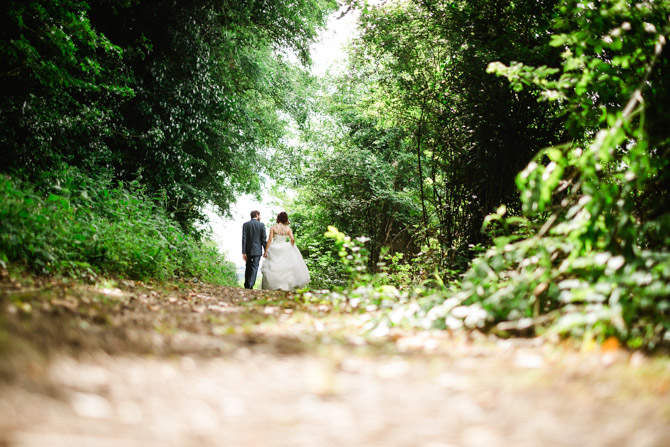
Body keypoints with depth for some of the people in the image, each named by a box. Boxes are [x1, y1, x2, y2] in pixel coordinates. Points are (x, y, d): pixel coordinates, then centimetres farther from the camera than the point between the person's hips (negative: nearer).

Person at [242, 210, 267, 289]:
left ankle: (246, 286, 19)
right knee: (254, 268, -2)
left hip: (248, 250, 2)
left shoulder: (245, 225, -1)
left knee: (248, 268, 16)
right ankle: (250, 285, -13)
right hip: (257, 250, -2)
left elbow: (244, 239, -5)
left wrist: (243, 252, -5)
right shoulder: (261, 225, -3)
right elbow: (263, 239, -4)